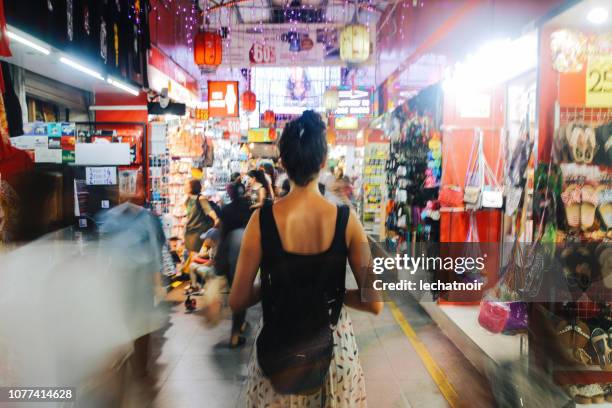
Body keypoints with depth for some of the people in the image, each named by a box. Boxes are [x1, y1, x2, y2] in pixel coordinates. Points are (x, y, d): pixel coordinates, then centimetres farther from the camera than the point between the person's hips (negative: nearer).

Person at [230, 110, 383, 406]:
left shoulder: (262, 220, -17)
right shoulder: (346, 220, -16)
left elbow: (237, 301, -10)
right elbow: (374, 303, -13)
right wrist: (333, 293, 2)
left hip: (278, 351, 0)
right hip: (331, 346, 1)